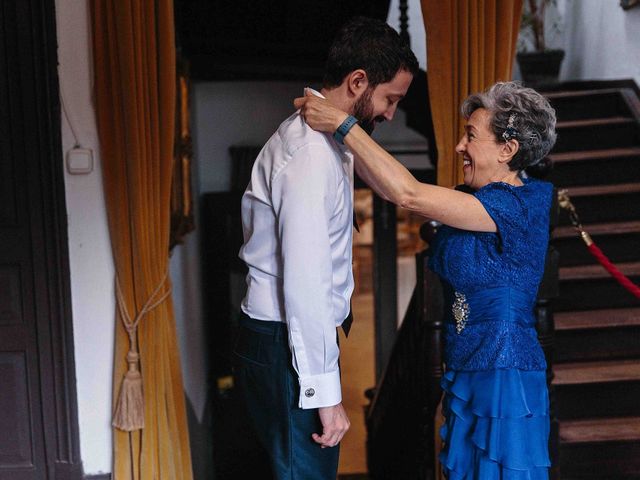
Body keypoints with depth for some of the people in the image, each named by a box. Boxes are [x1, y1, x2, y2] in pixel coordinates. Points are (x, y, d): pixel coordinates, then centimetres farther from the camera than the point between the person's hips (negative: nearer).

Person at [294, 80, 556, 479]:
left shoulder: (518, 206, -20)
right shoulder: (483, 197, 7)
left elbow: (409, 195, -27)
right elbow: (391, 190, 6)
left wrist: (343, 125, -23)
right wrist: (335, 125, 0)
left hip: (502, 376, -8)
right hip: (467, 371, 8)